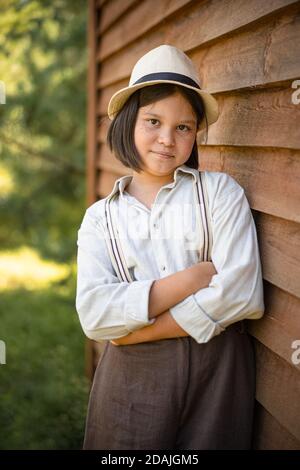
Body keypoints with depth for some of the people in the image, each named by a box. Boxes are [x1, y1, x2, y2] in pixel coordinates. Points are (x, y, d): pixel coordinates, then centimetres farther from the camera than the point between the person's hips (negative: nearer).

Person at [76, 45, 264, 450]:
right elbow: (93, 316, -11)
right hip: (131, 377, 2)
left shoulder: (220, 192, -3)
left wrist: (139, 328, -14)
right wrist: (196, 276, -16)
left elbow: (244, 293, -15)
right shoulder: (100, 218, 3)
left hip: (216, 372, -1)